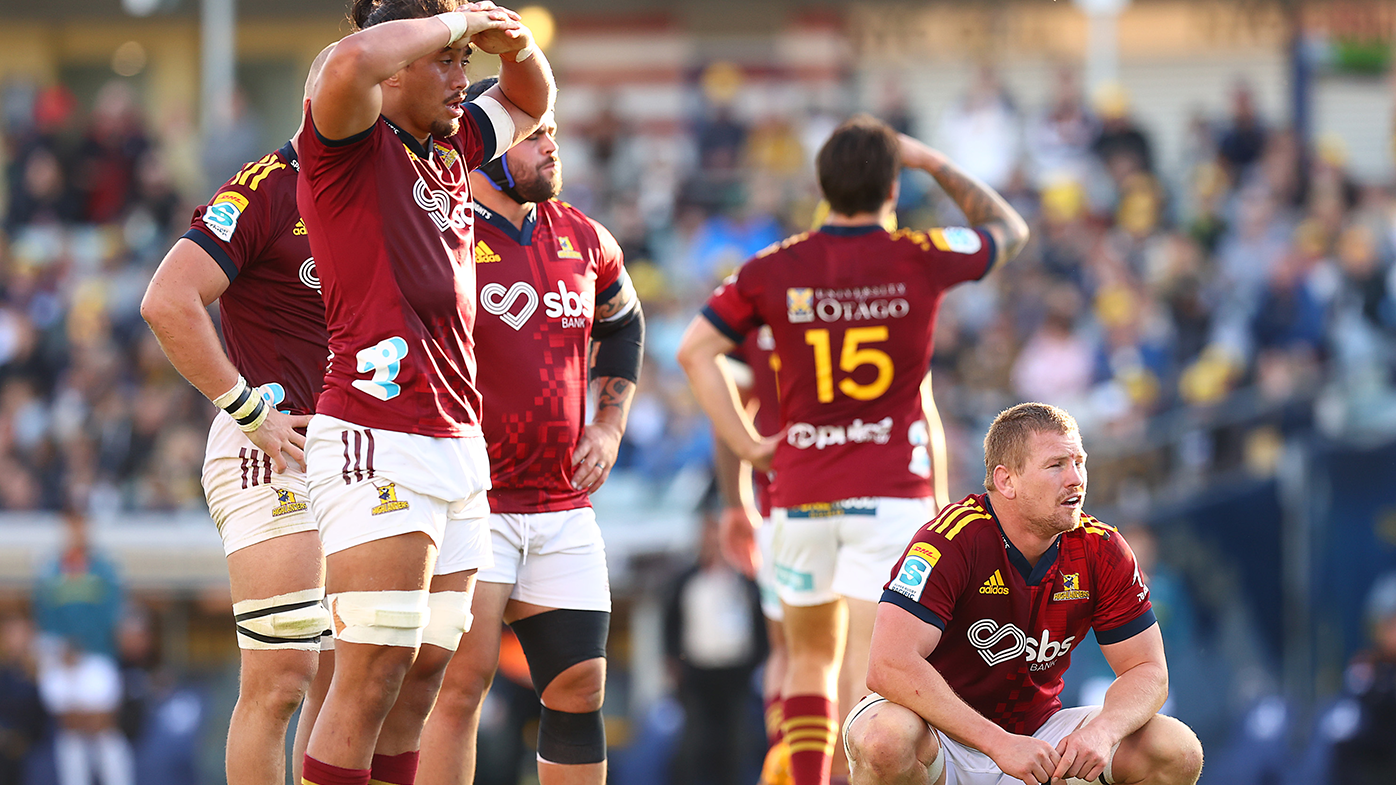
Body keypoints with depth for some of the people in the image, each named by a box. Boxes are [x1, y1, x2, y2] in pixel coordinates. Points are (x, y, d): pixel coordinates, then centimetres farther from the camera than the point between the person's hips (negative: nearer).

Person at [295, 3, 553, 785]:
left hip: (458, 446, 9)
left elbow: (531, 101, 35)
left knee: (427, 669, 7)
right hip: (378, 444, -8)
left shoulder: (451, 147, 17)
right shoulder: (351, 143, -7)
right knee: (372, 678, -11)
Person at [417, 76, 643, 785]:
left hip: (562, 505, 6)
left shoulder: (583, 241, 10)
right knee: (462, 679, -15)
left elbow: (623, 323, 28)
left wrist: (609, 426, 18)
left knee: (579, 687, 5)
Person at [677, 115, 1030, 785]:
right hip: (890, 491, -2)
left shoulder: (775, 269, -1)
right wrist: (934, 163, 21)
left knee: (809, 659, 19)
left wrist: (747, 445, 2)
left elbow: (695, 350, -3)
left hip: (801, 495, 2)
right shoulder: (919, 259, -5)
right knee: (870, 667, -7)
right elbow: (1008, 229, 14)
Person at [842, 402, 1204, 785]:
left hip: (1036, 731, 4)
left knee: (1178, 751, -15)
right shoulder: (953, 541, -22)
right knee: (887, 740, -40)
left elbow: (1147, 671, -2)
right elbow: (889, 666, -31)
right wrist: (997, 742, -37)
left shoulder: (1101, 549, -5)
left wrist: (1101, 733, -26)